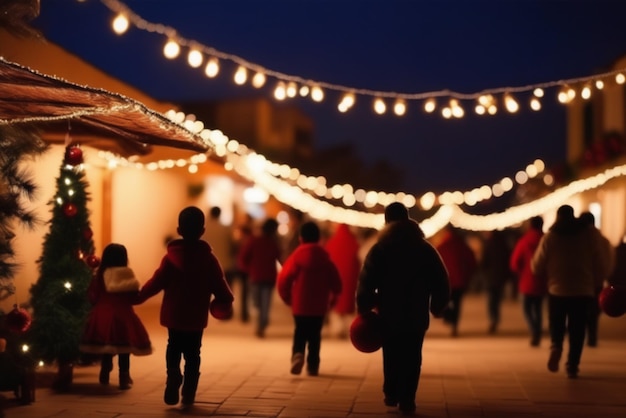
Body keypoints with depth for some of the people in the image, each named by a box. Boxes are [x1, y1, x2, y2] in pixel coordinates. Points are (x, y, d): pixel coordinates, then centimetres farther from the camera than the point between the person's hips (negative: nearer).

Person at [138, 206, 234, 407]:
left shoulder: (171, 257, -8)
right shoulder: (208, 258, -7)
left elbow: (156, 282, -7)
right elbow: (219, 285, -4)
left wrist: (140, 295, 9)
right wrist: (226, 300, 16)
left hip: (173, 315, 0)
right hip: (196, 317, 0)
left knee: (174, 349, 16)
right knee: (192, 354, 11)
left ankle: (174, 376, -10)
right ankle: (188, 394, 9)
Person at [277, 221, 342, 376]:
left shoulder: (297, 255, -6)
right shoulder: (325, 257, 1)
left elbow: (283, 279, -12)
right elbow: (336, 282, 1)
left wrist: (287, 298, 4)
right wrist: (332, 299, 17)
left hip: (300, 305, -1)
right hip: (319, 305, 1)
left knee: (300, 332, 12)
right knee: (315, 335, 12)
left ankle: (298, 353, -14)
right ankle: (312, 366, 9)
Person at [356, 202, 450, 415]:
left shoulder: (379, 249, -3)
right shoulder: (426, 248, 3)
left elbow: (366, 282, -10)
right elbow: (441, 283, 2)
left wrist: (363, 308, 0)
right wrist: (437, 307, 14)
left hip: (389, 314, 0)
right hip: (417, 315, 0)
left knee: (391, 356, 16)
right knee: (412, 358, 6)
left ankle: (391, 394, 21)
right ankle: (406, 400, 2)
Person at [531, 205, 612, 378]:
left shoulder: (549, 237, -2)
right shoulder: (589, 235, 0)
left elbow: (537, 267, -1)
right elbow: (600, 265, 1)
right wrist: (605, 274, 23)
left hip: (557, 290, 0)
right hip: (583, 290, 0)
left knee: (556, 324, 15)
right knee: (577, 330, 6)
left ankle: (556, 346, -14)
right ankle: (572, 366, 0)